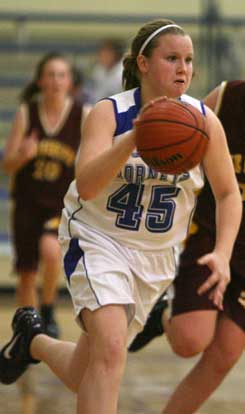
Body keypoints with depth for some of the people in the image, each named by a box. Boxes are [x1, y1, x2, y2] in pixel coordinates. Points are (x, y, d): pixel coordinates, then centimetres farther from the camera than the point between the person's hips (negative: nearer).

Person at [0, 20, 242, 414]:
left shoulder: (204, 121, -9)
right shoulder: (109, 113, -16)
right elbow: (86, 186, -31)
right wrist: (134, 138, -45)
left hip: (156, 255, 4)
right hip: (97, 241, -4)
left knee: (85, 378, 9)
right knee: (110, 348, -29)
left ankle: (32, 340, 41)